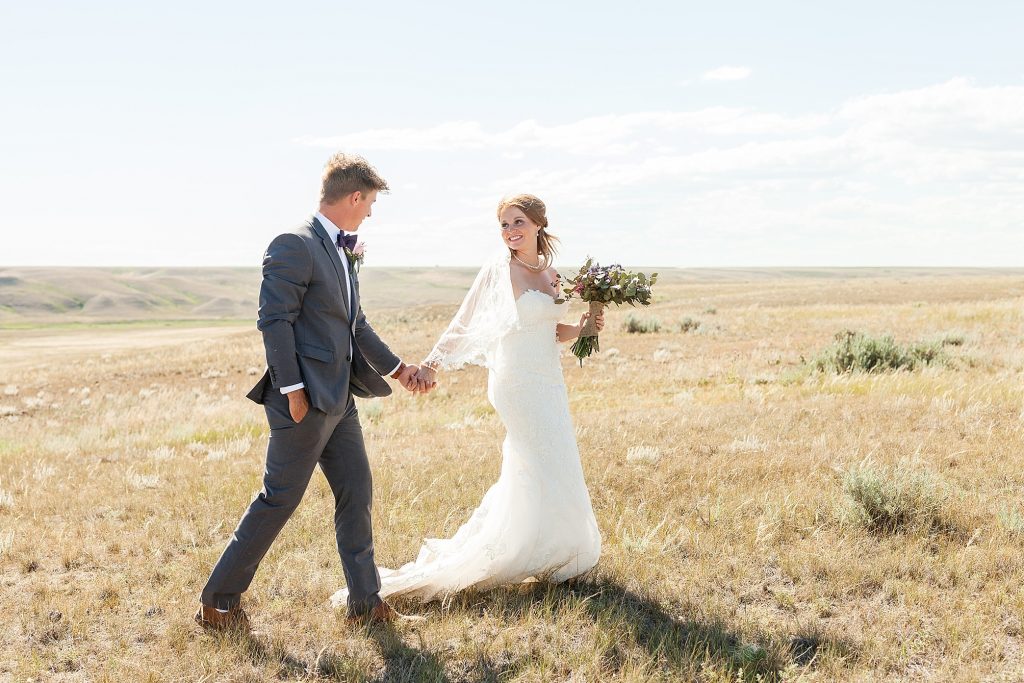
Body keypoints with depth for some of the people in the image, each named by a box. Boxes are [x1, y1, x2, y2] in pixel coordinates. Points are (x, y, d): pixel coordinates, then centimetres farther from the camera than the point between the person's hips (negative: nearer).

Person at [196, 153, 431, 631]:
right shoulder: (295, 246, -13)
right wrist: (292, 390, -21)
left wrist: (397, 369, 25)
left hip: (339, 399, 9)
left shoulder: (341, 252, 15)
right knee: (279, 499, -2)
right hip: (307, 399, -9)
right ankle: (218, 600, 11)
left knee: (356, 494, 11)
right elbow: (274, 319, -18)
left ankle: (365, 602, 21)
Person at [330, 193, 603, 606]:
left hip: (549, 382, 7)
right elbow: (463, 327, -9)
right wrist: (431, 364, -17)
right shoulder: (497, 272, -9)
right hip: (518, 383, -7)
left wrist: (583, 327, 2)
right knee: (545, 474, -5)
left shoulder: (551, 275, 11)